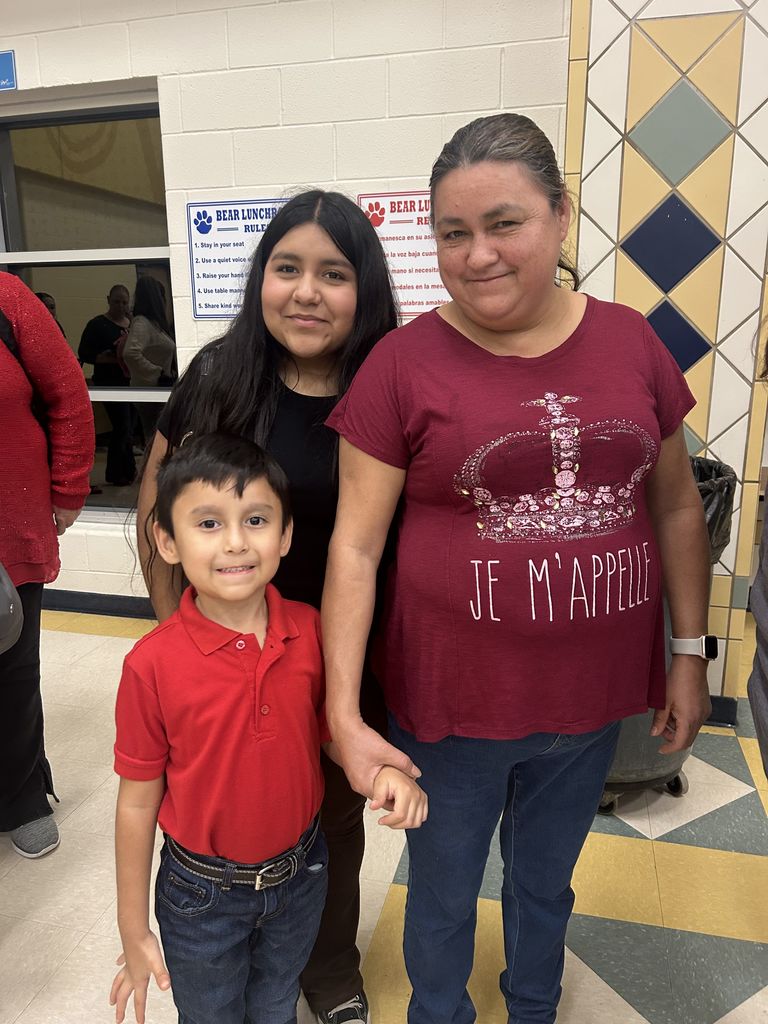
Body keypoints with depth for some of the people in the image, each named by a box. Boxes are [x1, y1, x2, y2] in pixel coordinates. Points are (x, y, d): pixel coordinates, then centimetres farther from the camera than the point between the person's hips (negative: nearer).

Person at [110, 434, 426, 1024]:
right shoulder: (153, 665, -24)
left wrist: (381, 772, -21)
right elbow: (137, 803, -13)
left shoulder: (311, 631, -16)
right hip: (202, 895, -2)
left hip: (302, 875, 3)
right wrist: (134, 931, -5)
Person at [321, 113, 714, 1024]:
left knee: (546, 882, 28)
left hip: (593, 701, 3)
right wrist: (343, 713, -16)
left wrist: (690, 653, 5)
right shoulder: (404, 362, -13)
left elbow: (676, 509, 6)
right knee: (443, 894, 22)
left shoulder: (629, 341, -2)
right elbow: (354, 545, -13)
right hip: (451, 704, -3)